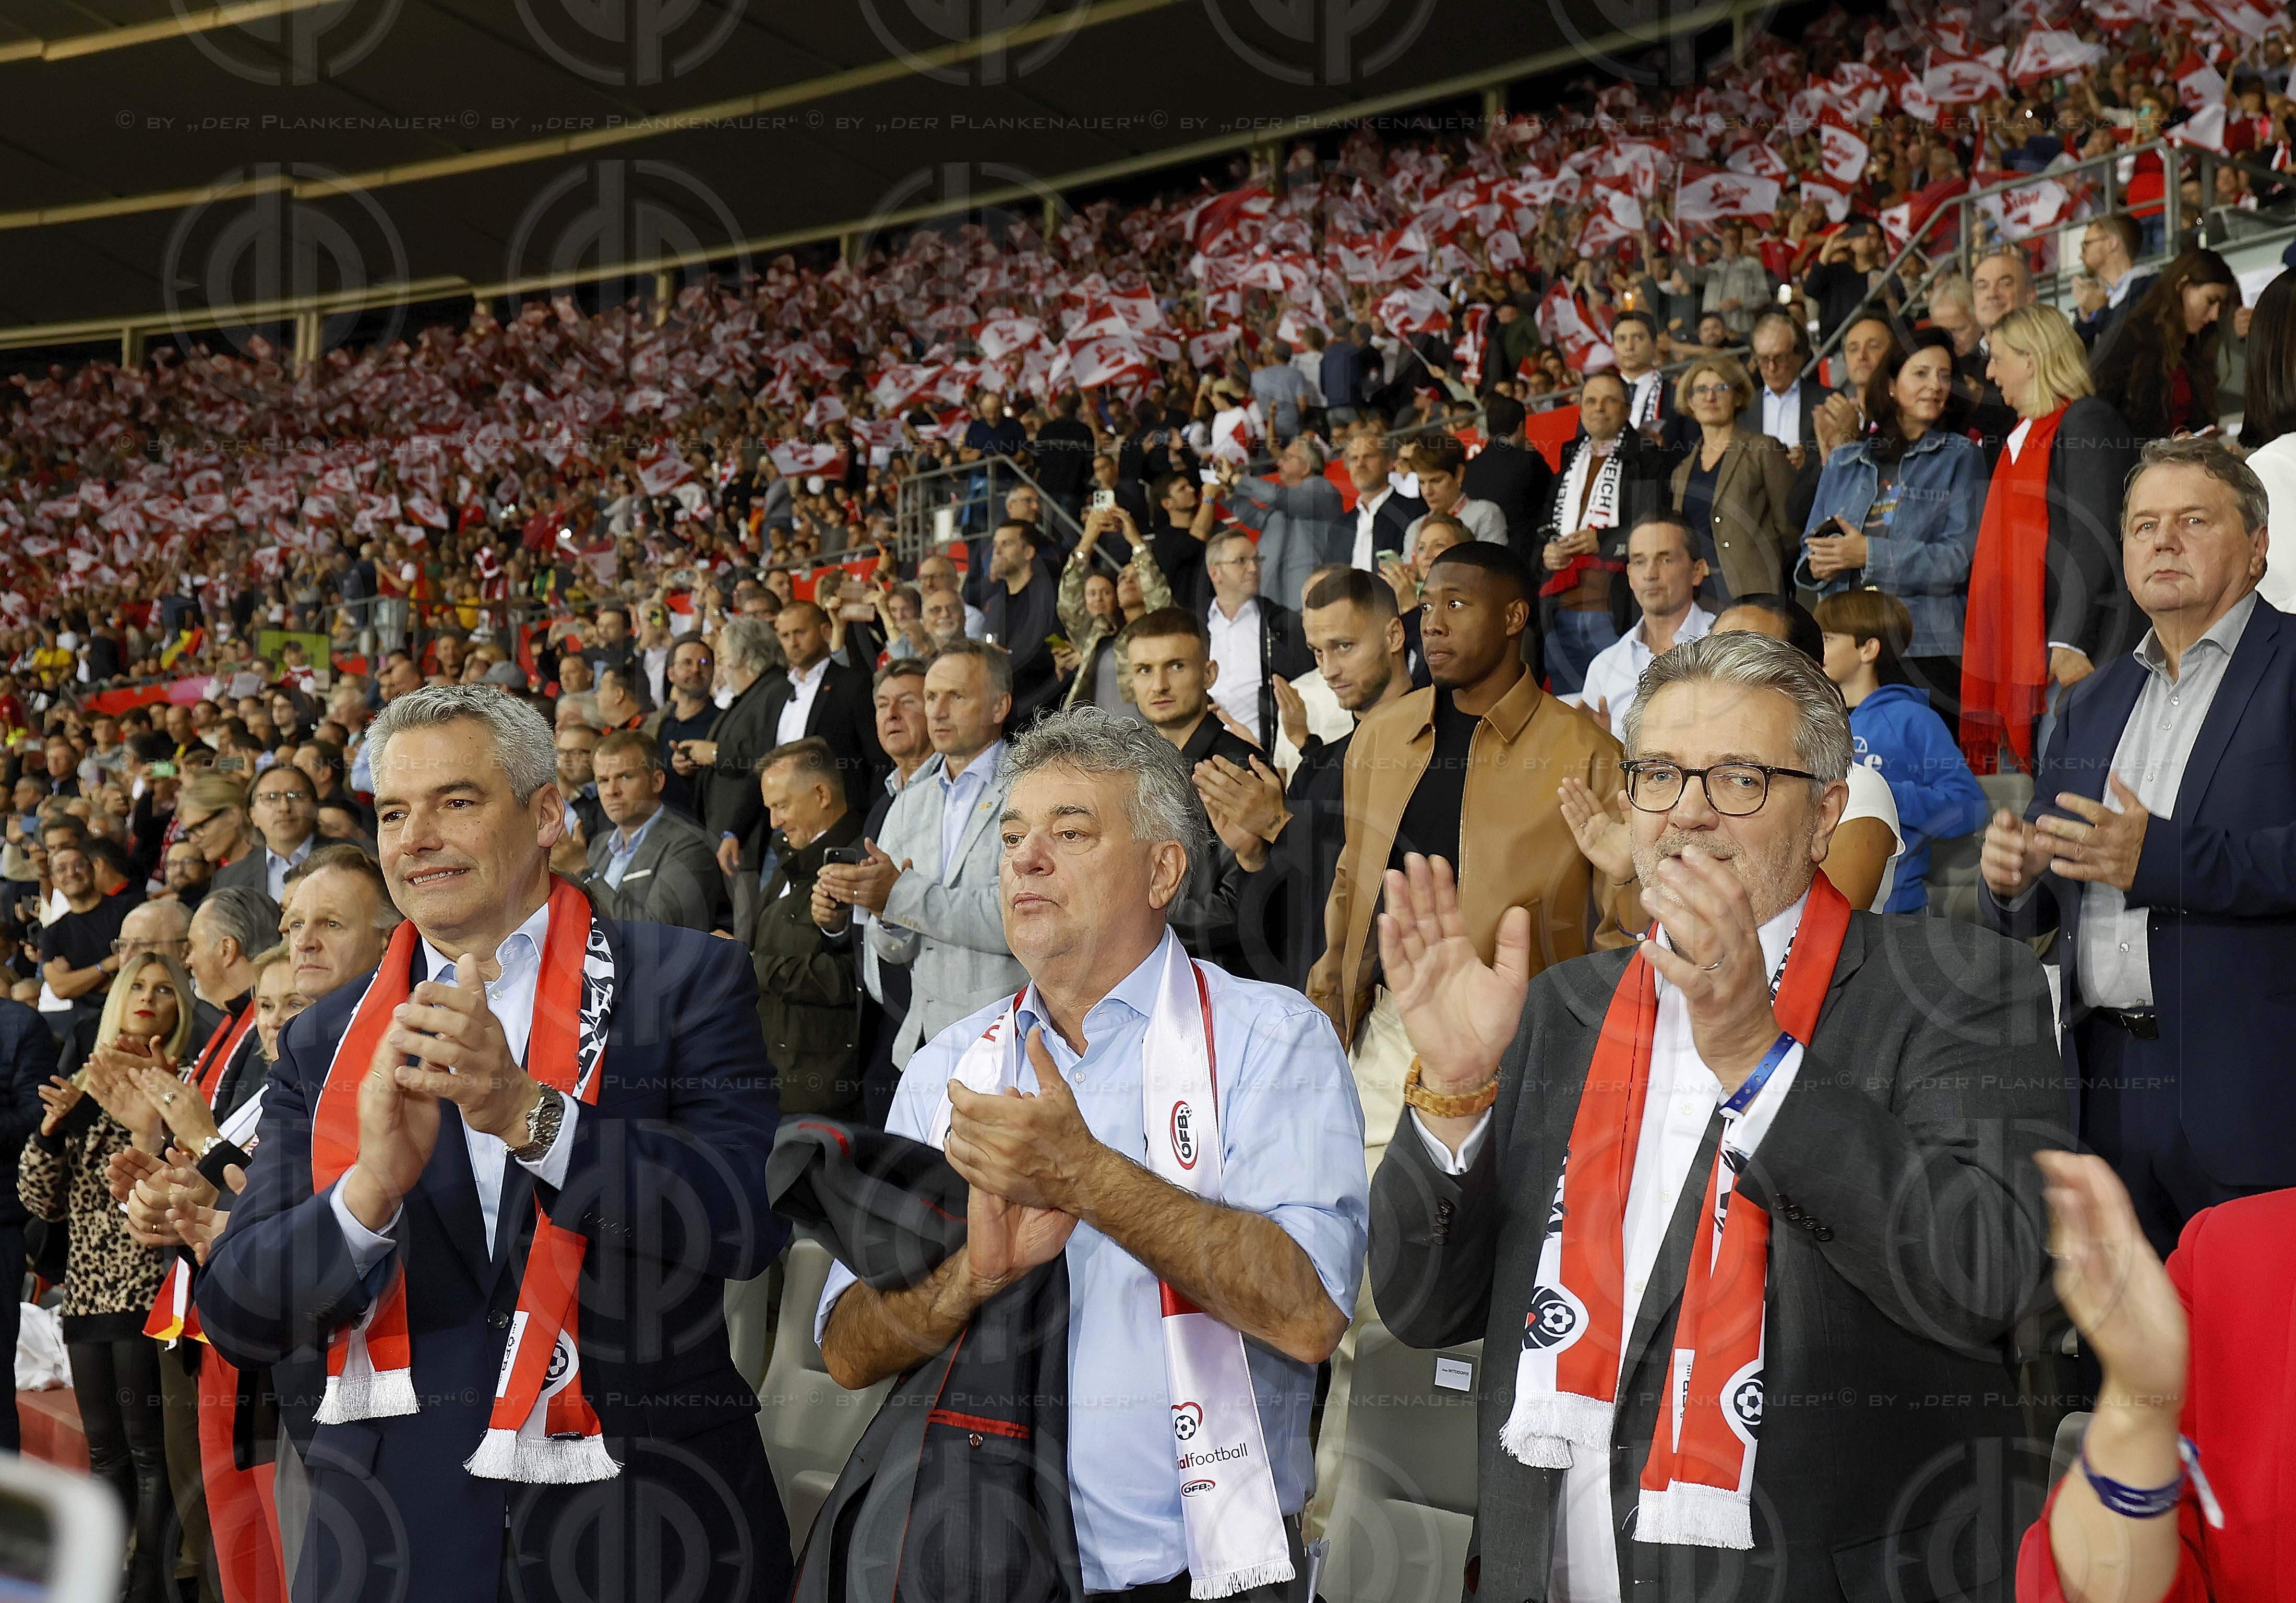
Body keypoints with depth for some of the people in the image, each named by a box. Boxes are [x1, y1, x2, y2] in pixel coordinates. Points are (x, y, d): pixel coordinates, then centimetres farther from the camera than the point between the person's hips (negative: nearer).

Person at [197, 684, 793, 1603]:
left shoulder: (686, 984, -2)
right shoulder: (325, 1045, 7)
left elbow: (752, 1219, -15)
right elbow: (237, 1319, 0)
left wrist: (528, 1114, -26)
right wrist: (371, 1189, -19)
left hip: (643, 1528, -2)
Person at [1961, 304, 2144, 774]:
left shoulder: (2086, 423, -7)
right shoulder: (2023, 436, 22)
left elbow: (2095, 541, -16)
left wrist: (2071, 643, -22)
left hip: (2075, 652, -9)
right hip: (2025, 650, 9)